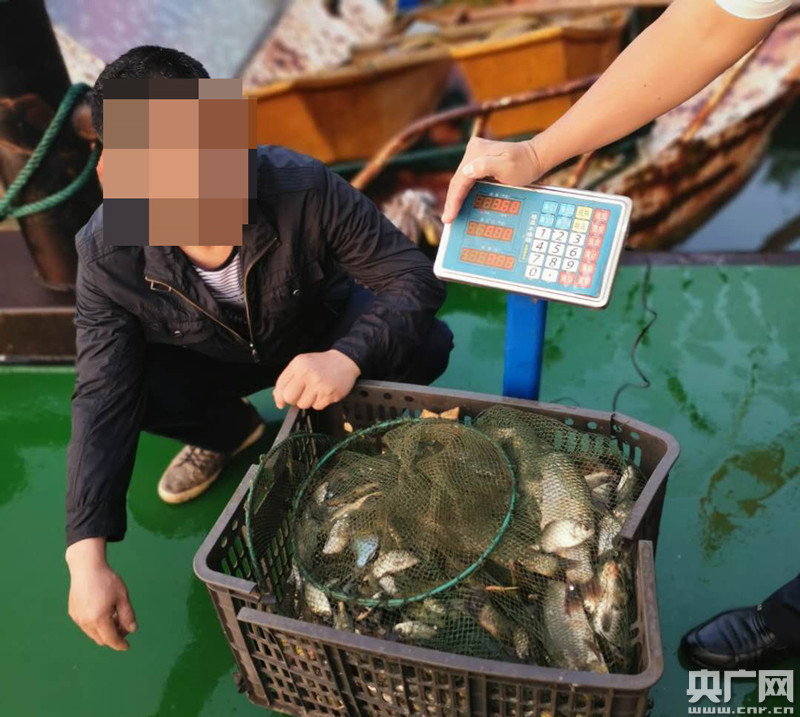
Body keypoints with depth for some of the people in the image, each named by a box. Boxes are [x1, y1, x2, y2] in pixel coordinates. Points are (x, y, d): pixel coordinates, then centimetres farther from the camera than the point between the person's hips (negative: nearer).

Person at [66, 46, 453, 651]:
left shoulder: (303, 188, -34)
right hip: (211, 363, 2)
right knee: (128, 387, -26)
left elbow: (416, 277, -29)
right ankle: (229, 429, 9)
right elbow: (102, 402, -28)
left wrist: (348, 356, -49)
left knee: (426, 347, -26)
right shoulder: (106, 254, -28)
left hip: (320, 339, -1)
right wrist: (86, 559, -35)